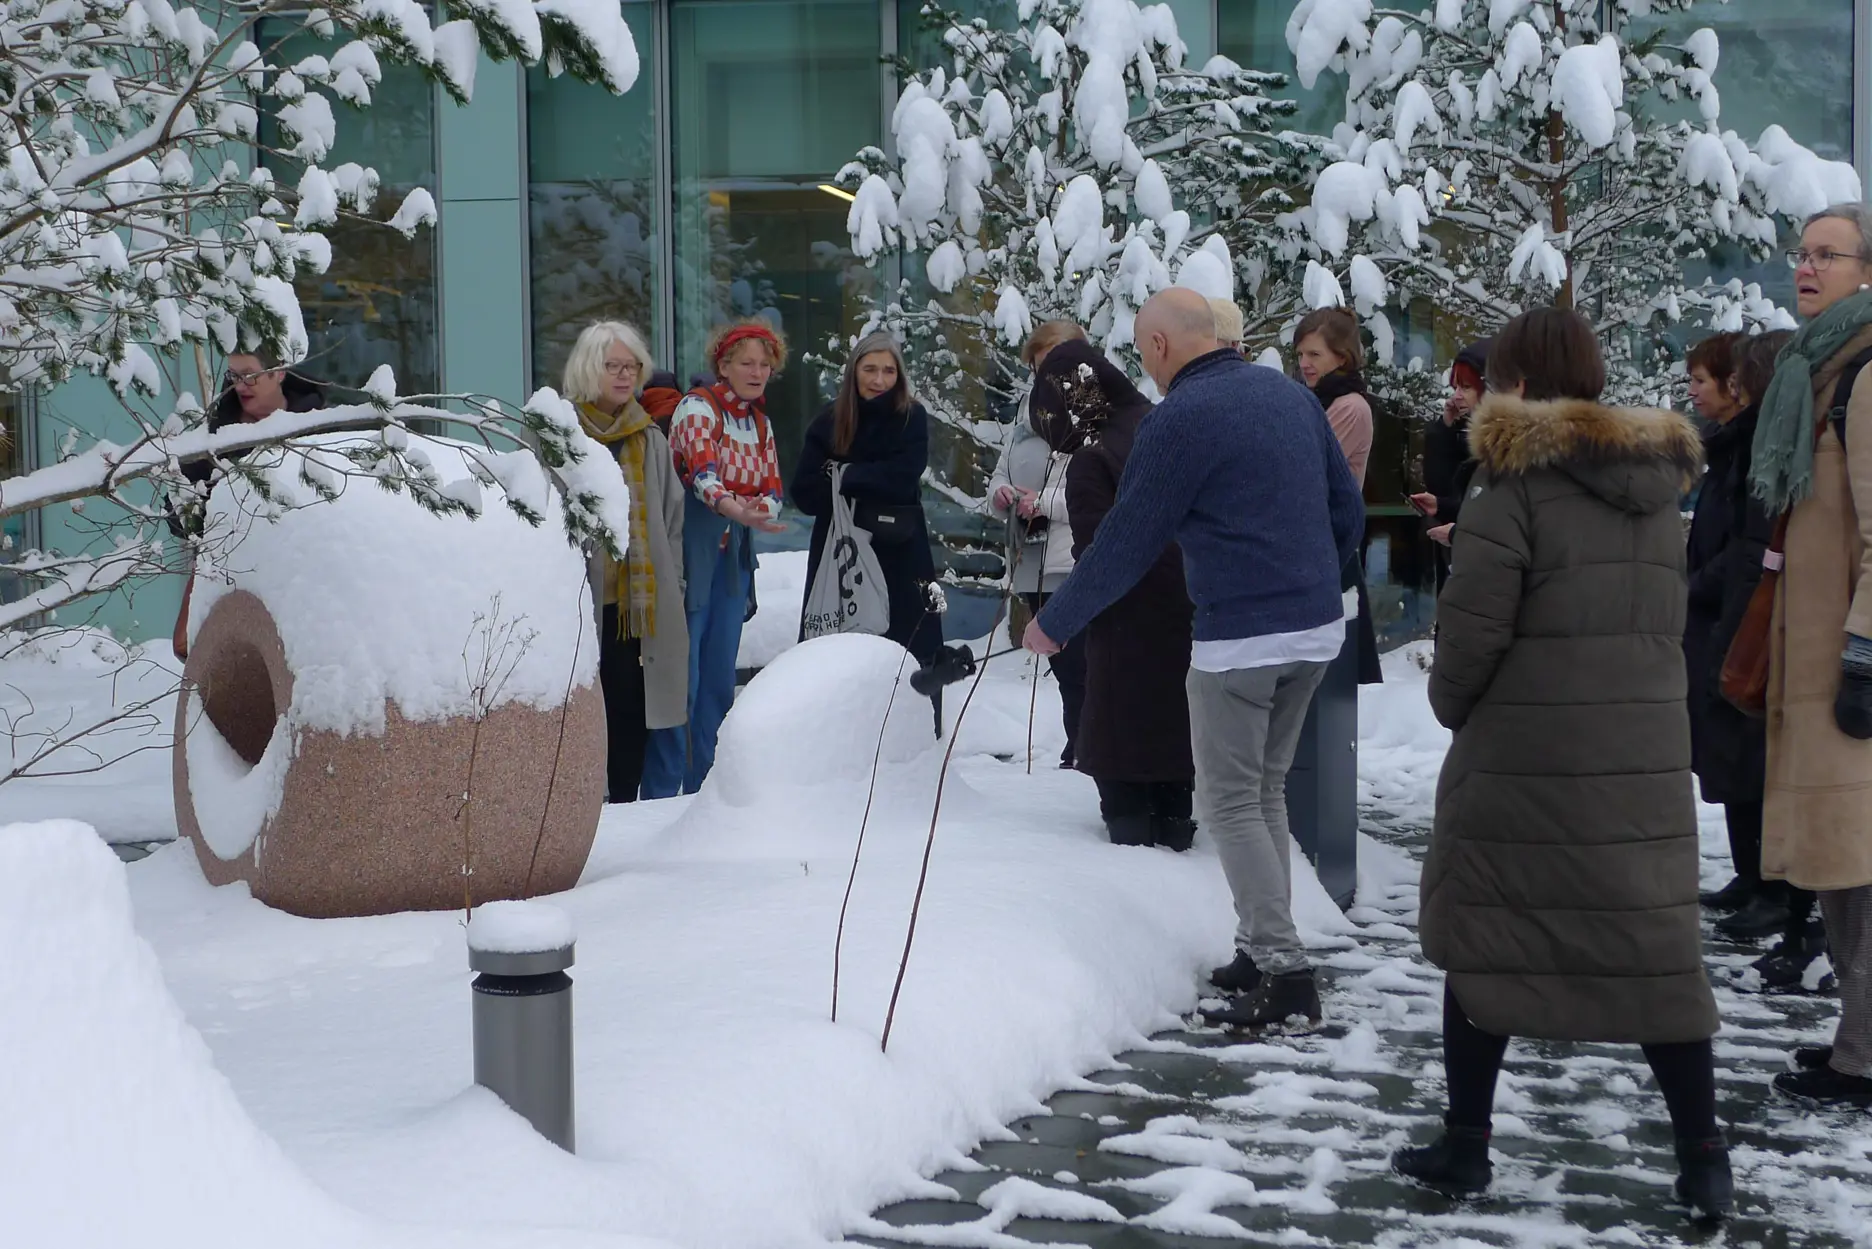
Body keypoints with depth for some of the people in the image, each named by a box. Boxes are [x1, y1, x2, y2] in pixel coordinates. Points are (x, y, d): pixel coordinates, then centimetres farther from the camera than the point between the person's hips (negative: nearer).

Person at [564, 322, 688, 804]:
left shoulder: (650, 438, 14)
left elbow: (671, 517, 16)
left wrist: (670, 590, 8)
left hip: (641, 600, 4)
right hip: (582, 601, -4)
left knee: (633, 710, 7)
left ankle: (626, 809, 15)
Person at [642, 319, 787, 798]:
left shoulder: (759, 421, 12)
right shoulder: (698, 408, -11)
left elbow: (772, 491, 8)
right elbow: (702, 471, -29)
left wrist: (758, 508, -15)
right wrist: (734, 508, -48)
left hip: (733, 557, 7)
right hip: (690, 556, -7)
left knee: (720, 679, 11)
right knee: (681, 674, -8)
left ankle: (704, 788, 19)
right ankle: (662, 793, -2)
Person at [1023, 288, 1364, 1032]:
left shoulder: (1180, 419, -12)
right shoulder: (1293, 396, 10)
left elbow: (1126, 543, -8)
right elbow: (1348, 512, 14)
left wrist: (1055, 624, 4)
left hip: (1239, 638, -8)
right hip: (1319, 629, 8)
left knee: (1230, 804, 1)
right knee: (1266, 788, 19)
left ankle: (1284, 972, -4)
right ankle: (1261, 949, 22)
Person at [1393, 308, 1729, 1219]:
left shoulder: (1517, 480, -11)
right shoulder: (1658, 485, 10)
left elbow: (1472, 627, -14)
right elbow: (1663, 623, 14)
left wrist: (1453, 706, 3)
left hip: (1522, 759, -5)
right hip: (1644, 758, 5)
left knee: (1483, 945, 7)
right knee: (1655, 951, 9)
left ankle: (1465, 1145, 15)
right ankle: (1703, 1157, 9)